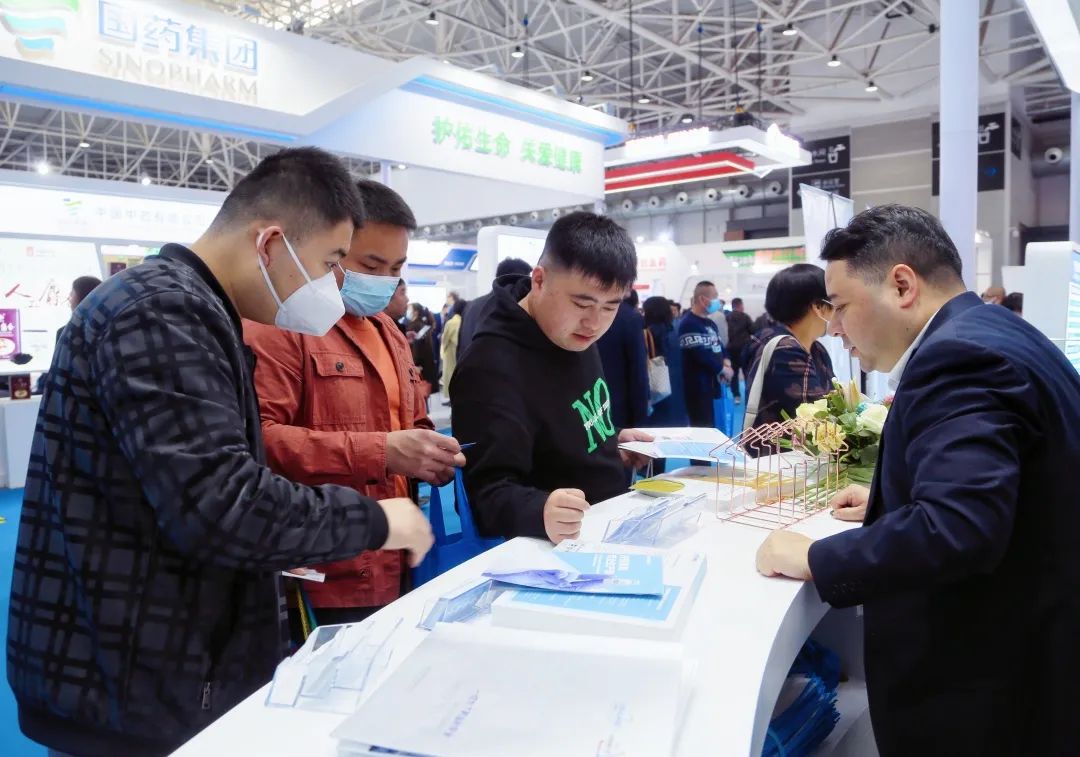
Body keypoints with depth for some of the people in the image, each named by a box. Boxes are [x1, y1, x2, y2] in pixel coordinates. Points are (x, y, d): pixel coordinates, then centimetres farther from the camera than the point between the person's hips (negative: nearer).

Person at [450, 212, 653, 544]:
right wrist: (539, 511, -40)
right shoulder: (491, 369, -21)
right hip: (552, 552, -7)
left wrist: (612, 439, 8)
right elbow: (487, 492, -25)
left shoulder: (575, 336, 6)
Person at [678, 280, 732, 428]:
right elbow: (700, 354, -23)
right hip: (698, 386, -9)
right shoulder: (689, 324, -15)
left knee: (711, 427, 12)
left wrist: (726, 361, -1)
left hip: (713, 382, 9)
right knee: (702, 429, -8)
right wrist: (722, 368, -11)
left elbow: (718, 345, 21)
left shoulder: (710, 323, 16)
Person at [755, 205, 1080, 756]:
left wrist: (813, 560, -25)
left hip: (981, 681, -9)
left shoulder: (957, 356, -24)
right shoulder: (994, 334, 8)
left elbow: (956, 529, -35)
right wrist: (894, 504, 11)